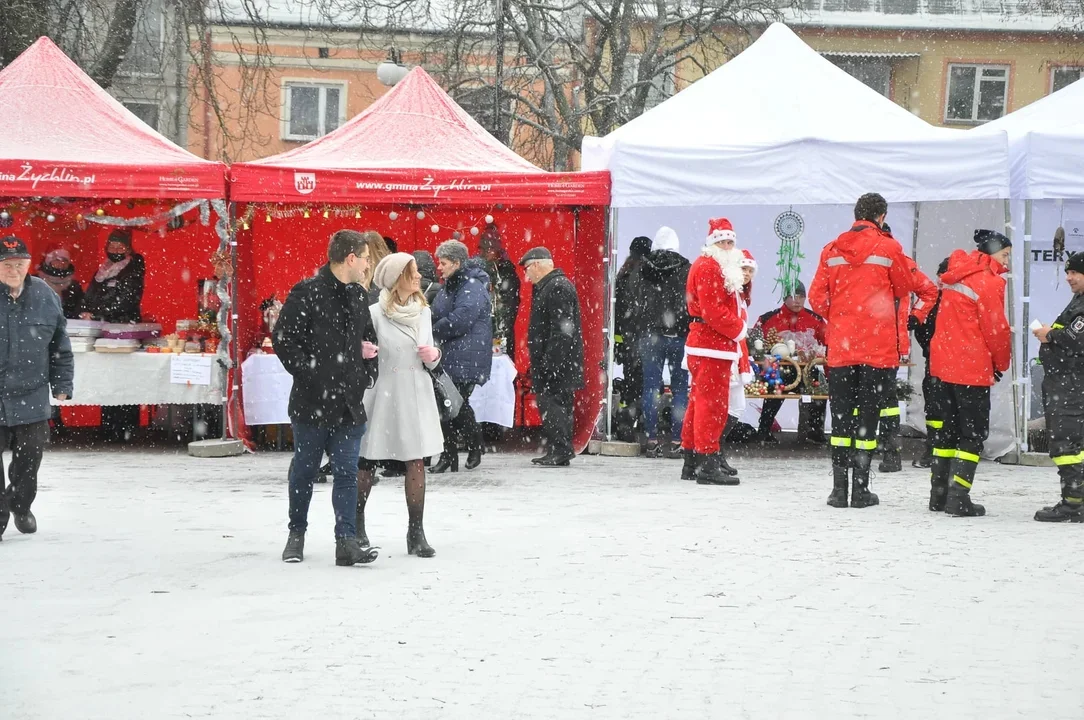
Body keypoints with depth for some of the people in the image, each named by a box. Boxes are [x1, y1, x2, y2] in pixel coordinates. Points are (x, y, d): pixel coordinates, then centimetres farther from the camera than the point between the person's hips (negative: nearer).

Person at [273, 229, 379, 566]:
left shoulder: (357, 295, 12)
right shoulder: (306, 293, -9)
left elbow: (368, 336, 27)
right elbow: (284, 339, -12)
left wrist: (364, 374, 15)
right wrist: (308, 374, -16)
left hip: (349, 401, 5)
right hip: (312, 400, -5)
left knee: (347, 472, -2)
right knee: (304, 469, 9)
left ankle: (346, 541, -5)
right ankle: (296, 533, 25)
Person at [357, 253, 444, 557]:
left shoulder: (423, 311, 9)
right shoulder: (376, 313, -6)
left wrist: (433, 356, -4)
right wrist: (361, 353, -22)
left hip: (417, 394, 4)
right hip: (384, 392, -4)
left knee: (416, 461, 0)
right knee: (366, 460, 2)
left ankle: (416, 533, 4)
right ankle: (356, 525, 19)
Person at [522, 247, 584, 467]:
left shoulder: (558, 288, -14)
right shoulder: (546, 287, 19)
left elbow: (562, 328, -21)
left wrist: (551, 361, -24)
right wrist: (541, 362, 20)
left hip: (557, 360, -11)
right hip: (549, 362, 11)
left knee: (552, 404, -11)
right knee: (550, 405, 12)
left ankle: (560, 452, -11)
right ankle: (556, 451, 15)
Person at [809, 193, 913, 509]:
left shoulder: (832, 250, 3)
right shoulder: (889, 248, -5)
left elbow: (816, 297, 2)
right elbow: (903, 289, 7)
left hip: (840, 347, 2)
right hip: (877, 347, -2)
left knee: (840, 415, 8)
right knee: (867, 415, 2)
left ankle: (839, 488, 7)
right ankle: (860, 488, 2)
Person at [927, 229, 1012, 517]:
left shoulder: (956, 274, 11)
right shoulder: (989, 281, -13)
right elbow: (996, 329, -12)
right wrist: (1001, 363, 4)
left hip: (944, 362, 8)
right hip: (973, 369, -8)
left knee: (948, 427, 16)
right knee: (973, 431, -2)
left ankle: (939, 494, 19)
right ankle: (959, 497, -8)